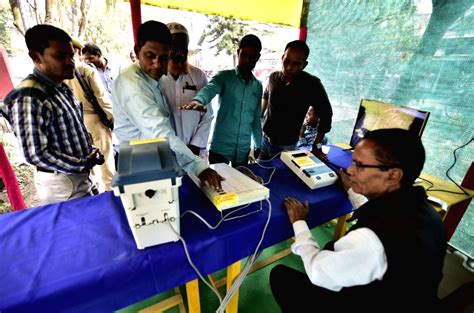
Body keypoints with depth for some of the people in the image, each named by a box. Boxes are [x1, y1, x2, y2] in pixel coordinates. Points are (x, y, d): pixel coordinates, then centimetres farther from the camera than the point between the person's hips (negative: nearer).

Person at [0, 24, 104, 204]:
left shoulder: (62, 88, 5)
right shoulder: (29, 98, -22)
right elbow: (36, 154, -23)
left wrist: (91, 152, 0)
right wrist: (84, 164, -17)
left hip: (80, 175, 8)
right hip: (61, 182, -8)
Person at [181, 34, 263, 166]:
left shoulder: (258, 86, 10)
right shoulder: (224, 77, -3)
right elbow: (210, 88, -26)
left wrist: (258, 145, 15)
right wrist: (198, 100, -48)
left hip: (243, 150, 4)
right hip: (220, 147, -4)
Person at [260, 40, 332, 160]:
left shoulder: (312, 85, -19)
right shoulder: (273, 77, -7)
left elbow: (325, 115, -11)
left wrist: (317, 146, -12)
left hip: (286, 146, -4)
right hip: (264, 137, 4)